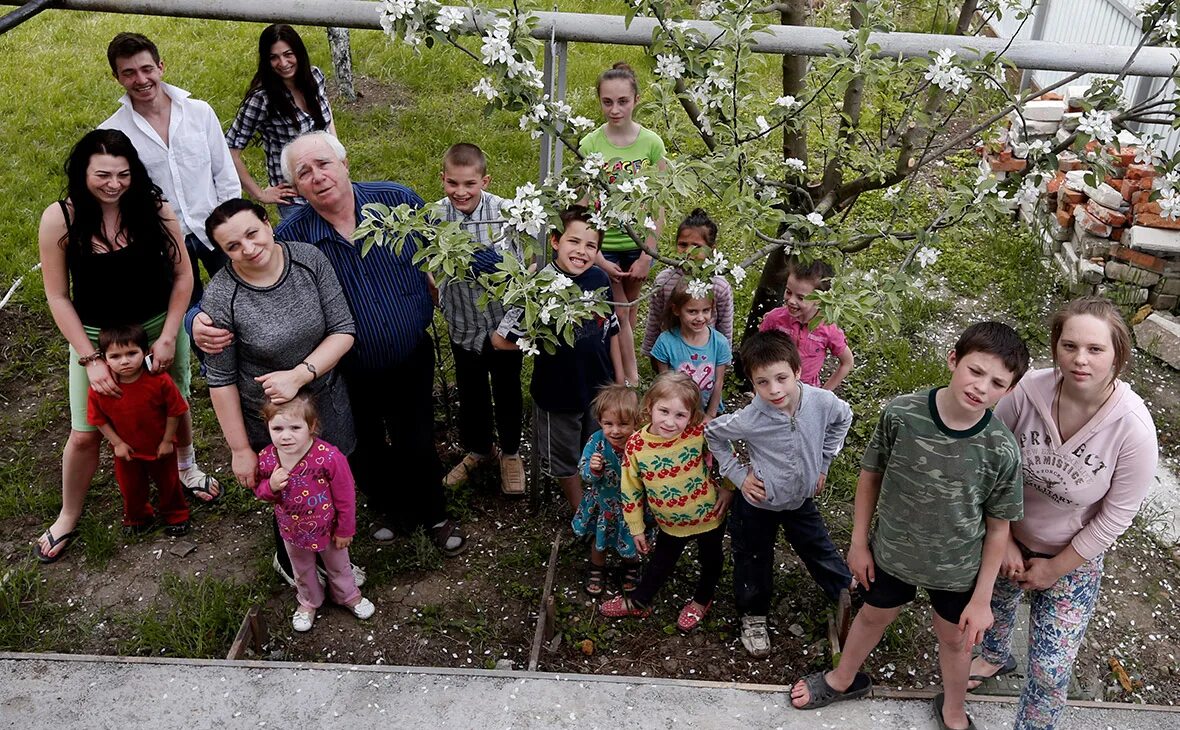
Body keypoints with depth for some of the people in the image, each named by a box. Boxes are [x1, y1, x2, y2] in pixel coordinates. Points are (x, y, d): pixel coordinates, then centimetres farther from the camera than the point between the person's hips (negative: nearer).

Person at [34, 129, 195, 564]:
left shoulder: (155, 209, -16)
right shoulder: (59, 219, -18)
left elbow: (182, 275, -7)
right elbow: (58, 296, -11)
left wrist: (168, 336, -12)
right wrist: (90, 359, -14)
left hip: (160, 328, 1)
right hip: (94, 337, -1)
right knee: (84, 434, 6)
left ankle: (186, 468, 52)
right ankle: (68, 518, 29)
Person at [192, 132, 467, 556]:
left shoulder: (398, 200, -13)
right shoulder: (290, 238, -16)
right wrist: (200, 321, -30)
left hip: (412, 362, 0)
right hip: (348, 376, 0)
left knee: (417, 446, 16)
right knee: (365, 455, 20)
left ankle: (435, 516, 45)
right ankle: (391, 510, 51)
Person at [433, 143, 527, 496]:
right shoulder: (435, 216, -13)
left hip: (505, 321, -1)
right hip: (464, 324, 2)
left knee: (507, 390, 18)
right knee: (471, 393, 21)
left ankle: (510, 452, 42)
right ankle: (478, 449, 46)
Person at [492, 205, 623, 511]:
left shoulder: (600, 279, -8)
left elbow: (611, 331, 5)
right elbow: (500, 340, -21)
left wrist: (620, 381, 9)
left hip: (600, 388, 4)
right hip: (559, 394, -3)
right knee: (565, 461, 18)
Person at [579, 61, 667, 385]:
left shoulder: (651, 143, -8)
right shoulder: (589, 145, -11)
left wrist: (647, 255, -8)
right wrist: (597, 258, -13)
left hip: (638, 244, 2)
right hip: (602, 245, -2)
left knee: (628, 309, 16)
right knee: (619, 313, 0)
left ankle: (620, 370, 34)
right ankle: (631, 379, 11)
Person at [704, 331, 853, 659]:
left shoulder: (822, 402, -25)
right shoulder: (748, 420, -32)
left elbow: (843, 418, 1)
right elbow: (712, 433, -10)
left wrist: (823, 462, 2)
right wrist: (737, 474, -12)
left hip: (801, 499, 2)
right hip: (758, 502, -2)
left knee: (821, 551, 18)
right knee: (753, 562, 16)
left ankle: (849, 599, 43)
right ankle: (753, 617, 41)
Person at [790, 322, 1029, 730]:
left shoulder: (1002, 451, -25)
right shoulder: (900, 414, -24)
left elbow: (998, 527, -12)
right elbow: (871, 475, -8)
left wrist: (982, 598, -6)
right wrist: (858, 542, -1)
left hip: (957, 569, -1)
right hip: (891, 553, 1)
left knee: (953, 639, 24)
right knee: (873, 617, 26)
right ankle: (843, 679, 56)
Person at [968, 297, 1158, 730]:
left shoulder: (1133, 429, -29)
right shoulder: (1028, 390, -26)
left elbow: (1116, 516, -17)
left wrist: (1054, 568, -10)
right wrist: (1003, 540, -9)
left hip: (1072, 559, -3)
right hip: (1008, 540, 3)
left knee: (1050, 672, 2)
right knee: (994, 606, 30)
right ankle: (995, 657, 64)